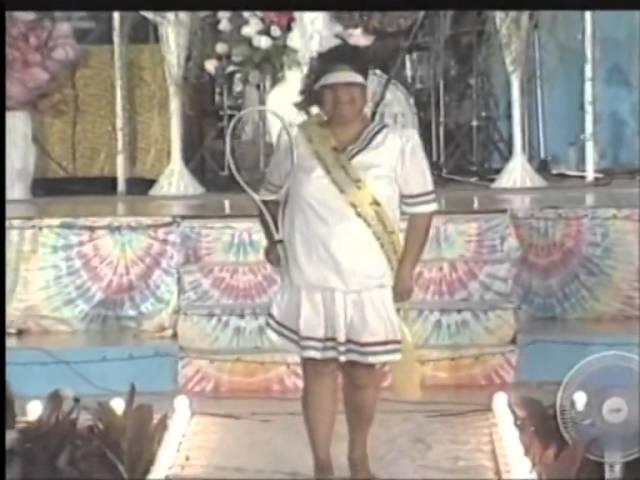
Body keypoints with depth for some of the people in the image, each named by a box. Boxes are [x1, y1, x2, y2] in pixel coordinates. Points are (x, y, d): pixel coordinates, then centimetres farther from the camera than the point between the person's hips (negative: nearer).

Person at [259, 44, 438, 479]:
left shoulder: (398, 144, -8)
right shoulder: (297, 143, -3)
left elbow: (422, 206, -1)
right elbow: (269, 191, 16)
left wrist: (407, 268, -3)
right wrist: (272, 240, 10)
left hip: (370, 284, -1)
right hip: (312, 283, 1)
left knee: (363, 377, 11)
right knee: (319, 371, 9)